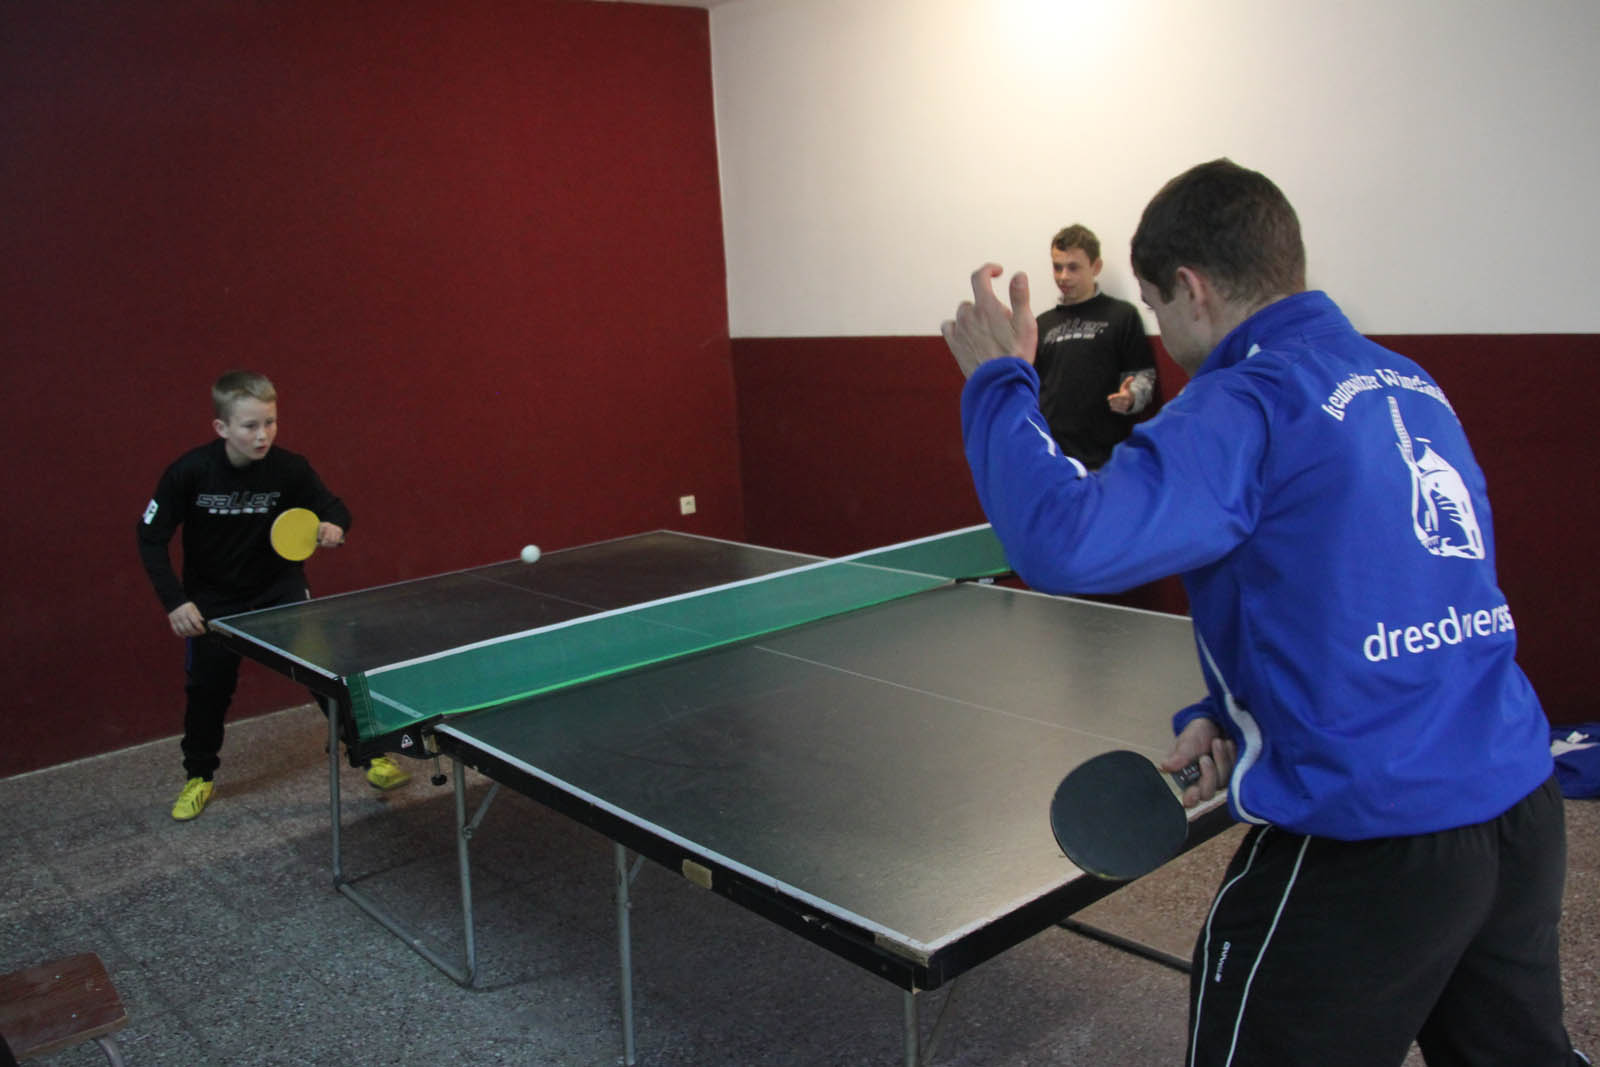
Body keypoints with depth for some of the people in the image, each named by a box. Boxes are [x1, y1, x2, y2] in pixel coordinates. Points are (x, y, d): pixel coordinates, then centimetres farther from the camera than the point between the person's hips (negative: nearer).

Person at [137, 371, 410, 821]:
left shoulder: (288, 469, -21)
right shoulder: (189, 472, -22)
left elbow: (334, 507, -7)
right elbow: (151, 536, -12)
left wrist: (334, 526, -32)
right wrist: (174, 601, -20)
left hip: (279, 587, 0)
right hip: (213, 598, 0)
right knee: (208, 686, 9)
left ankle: (371, 755, 5)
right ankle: (198, 777, 33)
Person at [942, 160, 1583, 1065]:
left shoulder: (1248, 404, -17)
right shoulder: (1414, 388, 10)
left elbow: (1063, 542, -28)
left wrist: (999, 379, -14)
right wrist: (1231, 713, 15)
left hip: (1370, 850, -8)